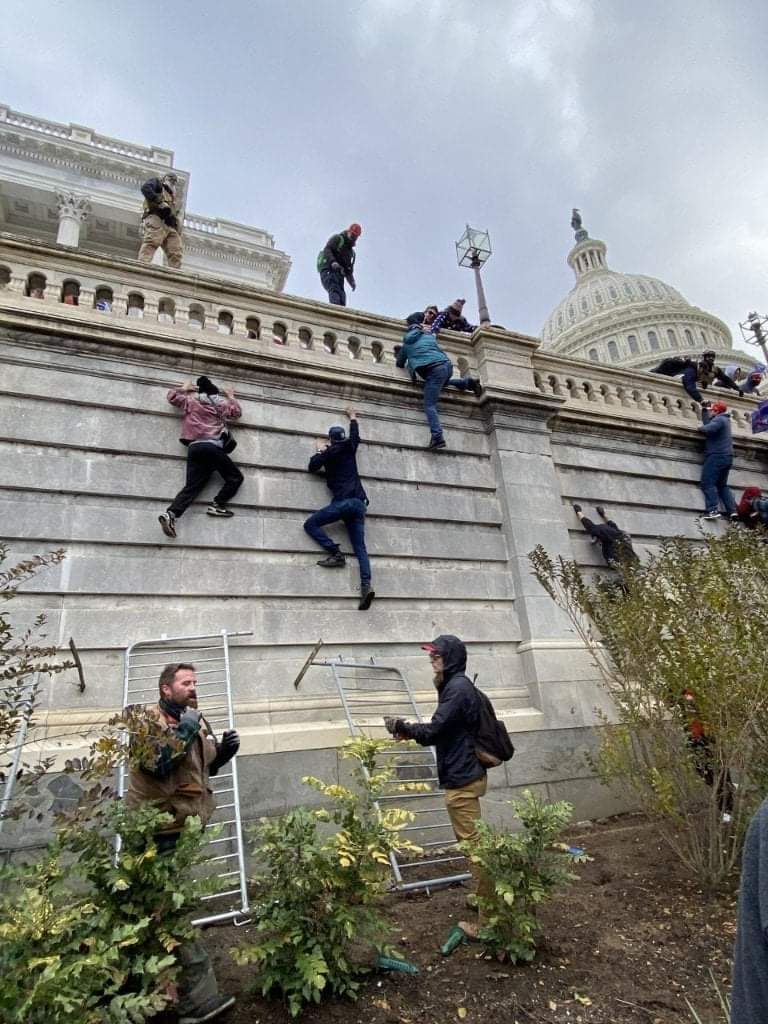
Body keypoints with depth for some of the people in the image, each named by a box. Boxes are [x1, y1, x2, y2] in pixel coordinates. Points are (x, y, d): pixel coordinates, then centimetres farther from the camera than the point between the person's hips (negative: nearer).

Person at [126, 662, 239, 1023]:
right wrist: (184, 730, -26)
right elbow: (155, 763, -30)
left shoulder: (195, 721, 9)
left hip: (182, 826, 8)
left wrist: (223, 750, 0)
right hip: (157, 829, -8)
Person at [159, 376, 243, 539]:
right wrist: (231, 396, 46)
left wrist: (184, 388, 47)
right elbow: (237, 412, 33)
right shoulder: (222, 404, 16)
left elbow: (172, 396, 33)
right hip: (212, 447, -4)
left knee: (191, 486, -2)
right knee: (235, 477, 6)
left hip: (194, 447, 4)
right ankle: (217, 505, -8)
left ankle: (170, 514, -20)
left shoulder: (191, 401, 20)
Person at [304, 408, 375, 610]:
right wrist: (352, 418, 58)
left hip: (343, 502, -5)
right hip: (359, 503, 5)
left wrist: (320, 451, 34)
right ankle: (367, 584, -21)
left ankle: (336, 554, -11)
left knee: (311, 524, 5)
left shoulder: (330, 452, 7)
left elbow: (312, 467, 19)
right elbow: (355, 435, 41)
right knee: (360, 548, -2)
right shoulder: (350, 447, 19)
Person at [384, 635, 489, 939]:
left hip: (462, 780, -11)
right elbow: (443, 729, 14)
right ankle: (487, 896, 36)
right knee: (472, 843, 22)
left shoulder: (458, 688, -20)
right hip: (465, 775, 11)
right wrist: (410, 731, 5)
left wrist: (401, 726, -7)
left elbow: (433, 732, -22)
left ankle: (488, 921, 7)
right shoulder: (457, 686, 12)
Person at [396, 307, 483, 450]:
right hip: (447, 365, 6)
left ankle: (437, 437, -32)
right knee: (441, 383, 39)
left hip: (433, 370, -6)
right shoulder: (429, 334, 30)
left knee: (429, 405, -11)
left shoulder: (407, 342, 20)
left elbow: (400, 364, 30)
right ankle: (468, 382, 20)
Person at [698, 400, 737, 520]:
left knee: (708, 483, -13)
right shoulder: (724, 419, 21)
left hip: (717, 456, -10)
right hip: (726, 457, 10)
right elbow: (707, 423, 21)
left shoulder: (719, 419, -9)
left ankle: (713, 510, -25)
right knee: (722, 485, 14)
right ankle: (732, 510, 4)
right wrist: (704, 409, 21)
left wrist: (700, 428, -6)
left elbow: (708, 429, -26)